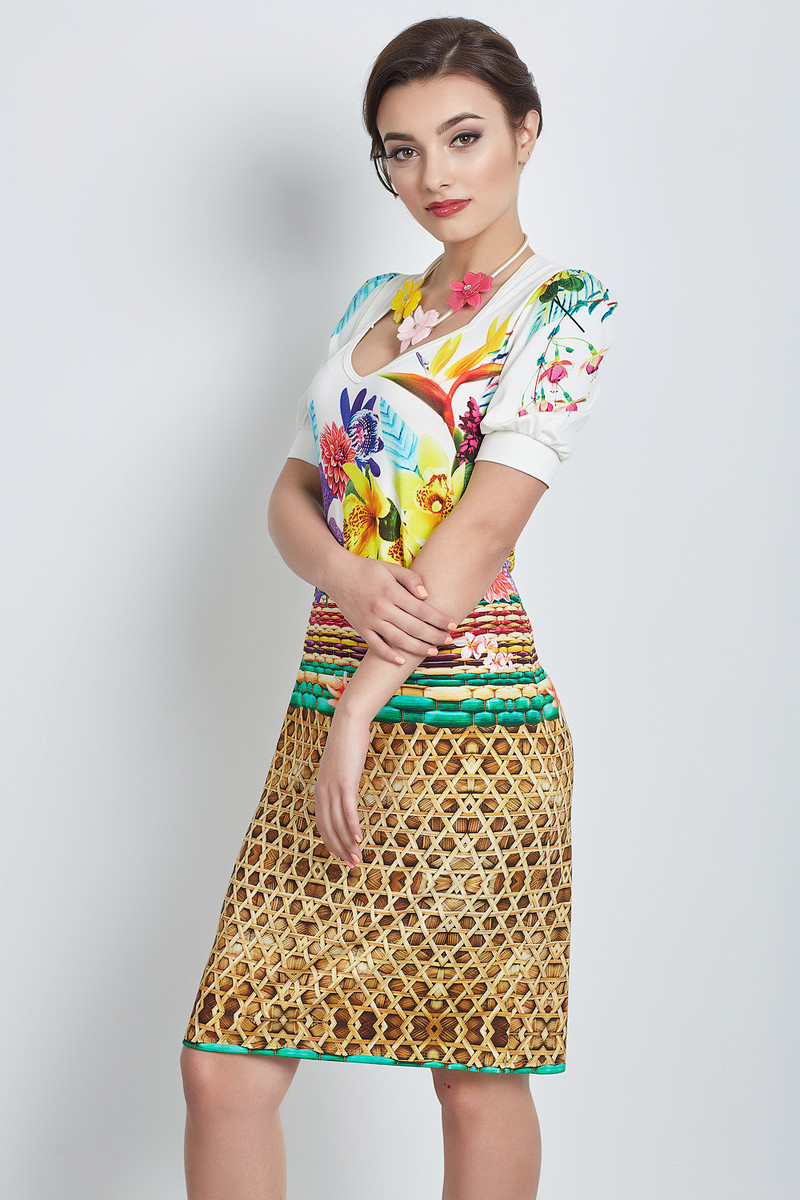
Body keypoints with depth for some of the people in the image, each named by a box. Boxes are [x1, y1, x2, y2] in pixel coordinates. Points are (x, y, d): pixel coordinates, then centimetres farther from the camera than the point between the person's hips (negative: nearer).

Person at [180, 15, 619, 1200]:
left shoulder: (564, 307, -4)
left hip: (467, 720, -6)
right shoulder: (374, 304, 17)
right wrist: (349, 577, -10)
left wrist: (359, 714, -16)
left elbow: (481, 528, -13)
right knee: (224, 1067, 2)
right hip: (327, 705, 6)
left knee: (478, 1081, 6)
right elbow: (293, 494, 13)